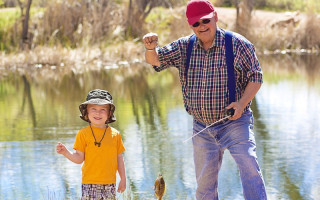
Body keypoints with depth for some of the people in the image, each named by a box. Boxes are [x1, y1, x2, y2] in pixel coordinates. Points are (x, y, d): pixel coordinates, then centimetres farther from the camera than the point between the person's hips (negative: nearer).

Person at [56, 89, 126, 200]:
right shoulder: (83, 134, 0)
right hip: (90, 183, -3)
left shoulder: (115, 134, 7)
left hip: (109, 183, 3)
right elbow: (79, 158, -2)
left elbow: (119, 158, 12)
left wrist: (123, 179, 12)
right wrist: (65, 152, -18)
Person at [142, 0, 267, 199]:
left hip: (234, 122, -4)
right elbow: (155, 61, 3)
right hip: (202, 128, 4)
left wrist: (242, 103, -21)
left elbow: (256, 77, -5)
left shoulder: (237, 44, -9)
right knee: (205, 183, 11)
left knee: (249, 167, -21)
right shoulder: (184, 47, 3)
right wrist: (151, 47, -21)